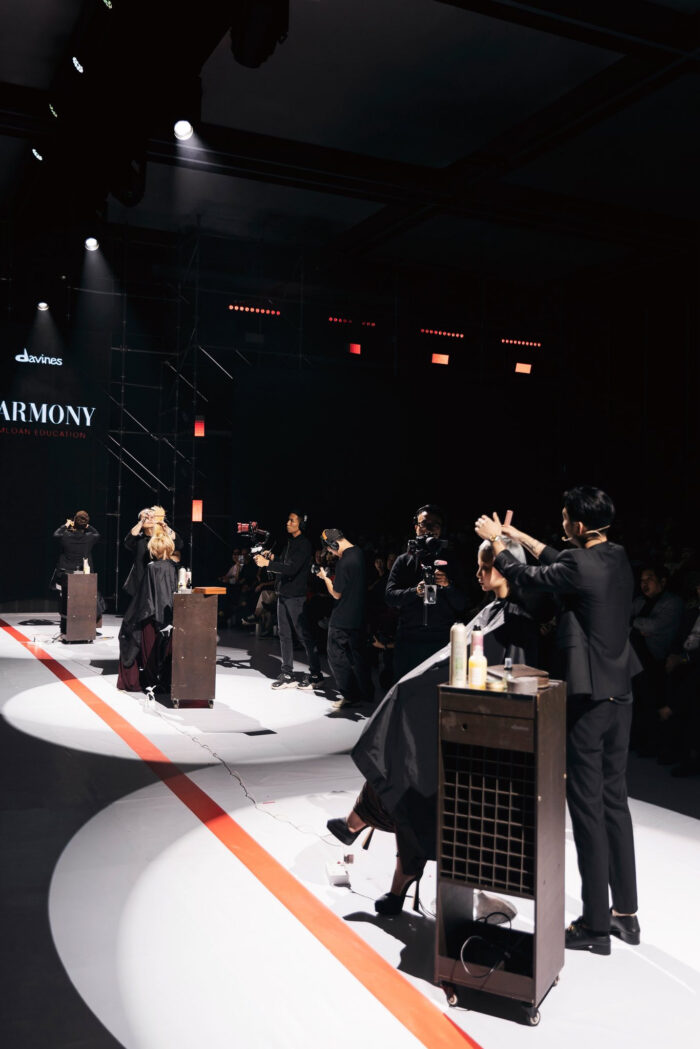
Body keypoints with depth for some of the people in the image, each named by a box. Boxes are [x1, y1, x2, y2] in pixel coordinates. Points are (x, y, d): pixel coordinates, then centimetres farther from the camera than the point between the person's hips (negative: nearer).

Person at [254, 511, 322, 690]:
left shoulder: (304, 545, -12)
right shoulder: (289, 542, 16)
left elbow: (292, 569, -22)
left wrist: (268, 563, -26)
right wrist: (273, 558, 3)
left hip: (296, 595, -9)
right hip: (283, 594, 9)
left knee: (304, 634, -4)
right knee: (284, 634, 9)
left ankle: (315, 674, 5)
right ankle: (287, 675, 15)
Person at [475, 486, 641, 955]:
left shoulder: (580, 566, -20)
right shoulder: (617, 557, 4)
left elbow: (526, 577, -3)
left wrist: (496, 539, 14)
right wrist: (515, 535, 25)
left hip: (587, 697, -8)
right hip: (620, 692, 8)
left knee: (588, 806, 1)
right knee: (615, 799, 16)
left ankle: (596, 925, 11)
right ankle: (626, 912, 27)